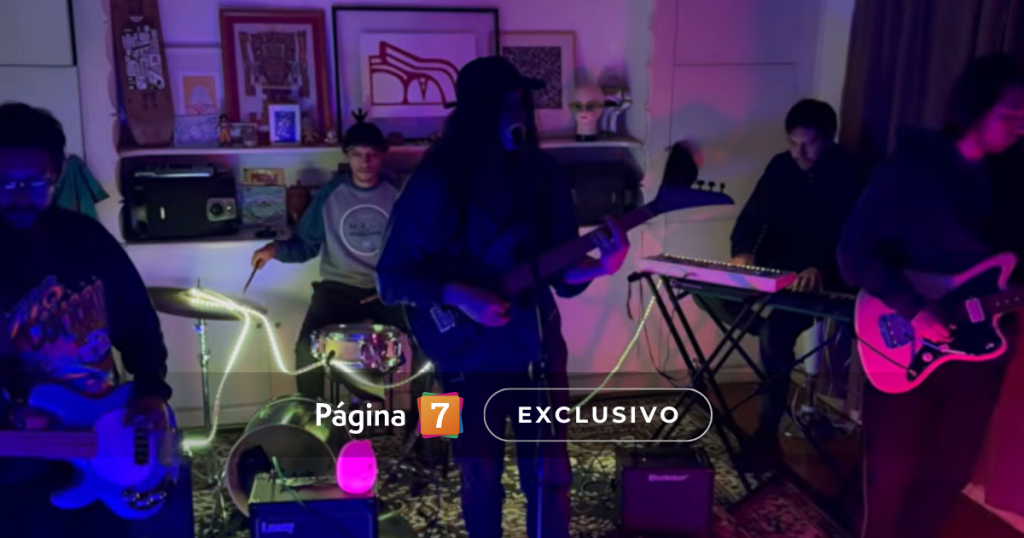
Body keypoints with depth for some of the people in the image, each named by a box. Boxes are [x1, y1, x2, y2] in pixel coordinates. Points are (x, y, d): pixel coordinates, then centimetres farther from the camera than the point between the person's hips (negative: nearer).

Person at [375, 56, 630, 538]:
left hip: (537, 346, 2)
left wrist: (598, 266, -20)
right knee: (482, 476, 12)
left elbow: (563, 273, 1)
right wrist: (456, 294, -23)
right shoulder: (436, 182, -10)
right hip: (469, 356, -2)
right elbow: (391, 279, -8)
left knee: (550, 472, 9)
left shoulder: (541, 172, -1)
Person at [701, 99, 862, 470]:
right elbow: (752, 216, 4)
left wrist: (822, 269, -39)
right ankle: (780, 335, -3)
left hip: (819, 282, -5)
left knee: (775, 328, -33)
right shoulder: (780, 166, 8)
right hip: (769, 273, 5)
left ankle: (767, 436, -22)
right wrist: (742, 253, -18)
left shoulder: (848, 178, -7)